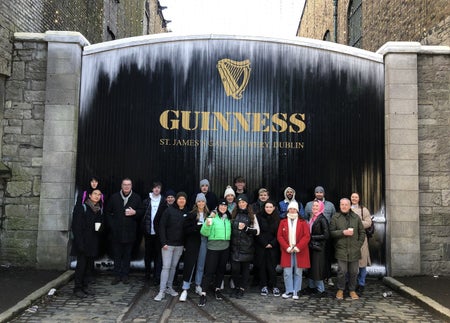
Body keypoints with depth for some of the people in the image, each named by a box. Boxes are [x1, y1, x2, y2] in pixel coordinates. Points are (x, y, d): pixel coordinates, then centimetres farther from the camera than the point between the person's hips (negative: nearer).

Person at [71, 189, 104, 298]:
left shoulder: (99, 210, 12)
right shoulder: (81, 207, -7)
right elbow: (76, 226, -11)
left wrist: (99, 226, 1)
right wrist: (80, 243, -17)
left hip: (93, 243, 6)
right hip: (83, 241, -6)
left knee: (90, 264, 9)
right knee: (81, 264, -5)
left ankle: (85, 286, 20)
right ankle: (77, 288, 6)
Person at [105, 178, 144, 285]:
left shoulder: (137, 198, 3)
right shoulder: (114, 197, 5)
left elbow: (142, 212, 8)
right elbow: (107, 212, 10)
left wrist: (135, 212, -12)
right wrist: (112, 224, 0)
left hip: (130, 231, 0)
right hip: (116, 231, 0)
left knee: (127, 255, 7)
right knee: (117, 255, 6)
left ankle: (125, 275, 16)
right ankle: (117, 275, 15)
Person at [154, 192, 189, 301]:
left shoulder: (187, 213, 3)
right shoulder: (169, 210, -7)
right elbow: (162, 226, -8)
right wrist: (164, 242, -13)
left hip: (179, 245, 4)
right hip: (168, 244, -3)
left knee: (173, 266, 12)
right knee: (166, 266, -5)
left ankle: (169, 287, 23)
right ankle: (162, 291, 0)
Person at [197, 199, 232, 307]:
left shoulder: (228, 218, 8)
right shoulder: (212, 217, -8)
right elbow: (204, 233, -14)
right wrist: (207, 225, -30)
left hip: (225, 247, 5)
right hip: (213, 247, -5)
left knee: (221, 269, 15)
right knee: (209, 271, -6)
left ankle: (217, 289, 31)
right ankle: (203, 294, -2)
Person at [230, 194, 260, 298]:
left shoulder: (252, 216, 5)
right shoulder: (233, 215, 8)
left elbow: (257, 231, 1)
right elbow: (230, 228, 13)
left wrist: (245, 228, -12)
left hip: (247, 247, 0)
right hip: (235, 247, 1)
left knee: (245, 268, 5)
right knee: (235, 268, -4)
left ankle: (242, 289, 18)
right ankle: (236, 287, 16)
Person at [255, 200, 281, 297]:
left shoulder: (277, 218, 6)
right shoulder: (259, 217, 1)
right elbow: (257, 232, -3)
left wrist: (272, 244, -7)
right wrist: (264, 244, -8)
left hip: (273, 246, 0)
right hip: (261, 246, 0)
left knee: (272, 266, -3)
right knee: (262, 266, 2)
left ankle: (274, 286, 6)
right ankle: (264, 286, 11)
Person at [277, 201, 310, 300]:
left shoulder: (303, 222, 3)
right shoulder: (283, 222, 7)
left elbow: (306, 236, -4)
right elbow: (279, 236, 2)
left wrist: (298, 247, -14)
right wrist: (287, 247, -10)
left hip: (299, 251, -1)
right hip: (287, 251, 1)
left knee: (298, 273, 4)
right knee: (287, 273, 0)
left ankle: (296, 292, 13)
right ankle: (289, 291, 11)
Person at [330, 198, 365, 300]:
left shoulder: (356, 217, 9)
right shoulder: (335, 218, 3)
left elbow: (362, 232, 12)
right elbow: (331, 232, -3)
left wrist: (359, 244, 3)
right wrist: (343, 232, -13)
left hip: (354, 250, 2)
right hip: (341, 250, -2)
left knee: (353, 272, 6)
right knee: (342, 271, -3)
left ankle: (352, 290, 22)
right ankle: (340, 290, 15)